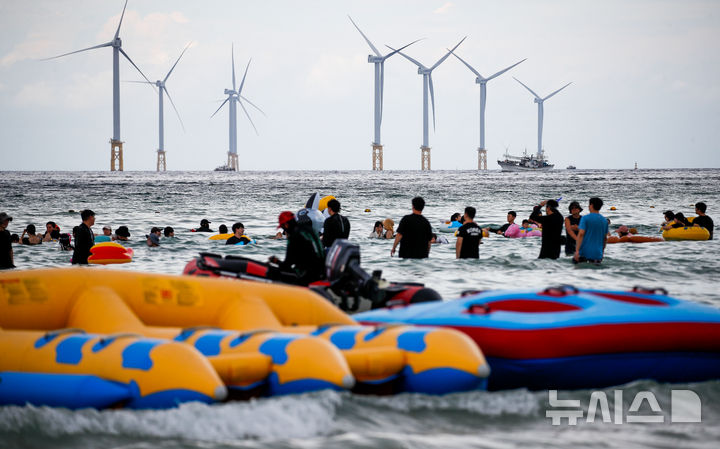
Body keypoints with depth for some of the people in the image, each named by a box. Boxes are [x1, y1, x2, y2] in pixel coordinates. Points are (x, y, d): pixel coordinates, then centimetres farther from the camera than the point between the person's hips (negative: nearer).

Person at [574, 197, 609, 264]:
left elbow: (581, 234, -14)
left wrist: (577, 250, -17)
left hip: (585, 252, -4)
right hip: (597, 254, 4)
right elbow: (605, 238, 16)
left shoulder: (585, 218, -6)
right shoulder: (605, 220, 9)